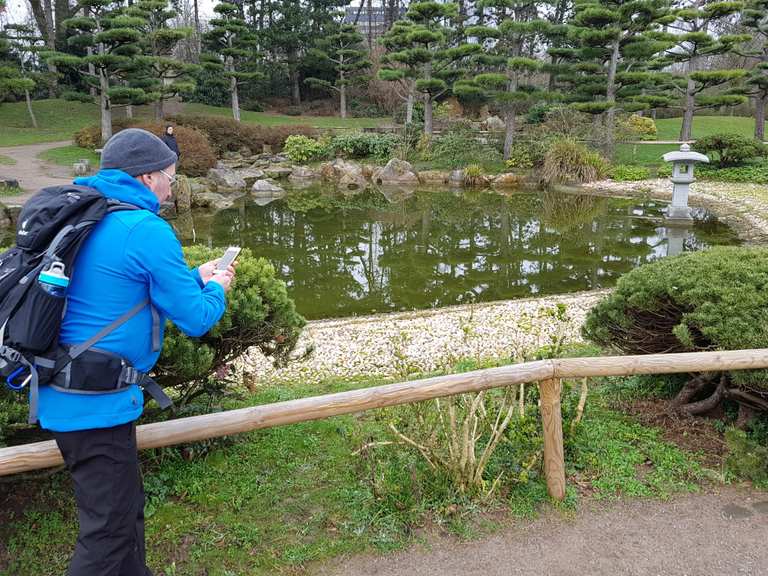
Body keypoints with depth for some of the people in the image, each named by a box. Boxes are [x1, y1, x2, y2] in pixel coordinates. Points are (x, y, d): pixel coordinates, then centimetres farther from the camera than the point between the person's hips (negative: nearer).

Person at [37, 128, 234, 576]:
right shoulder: (148, 231, -18)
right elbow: (195, 319, -12)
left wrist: (194, 278, 20)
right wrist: (216, 289, 8)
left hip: (62, 395, 9)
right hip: (98, 403, -9)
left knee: (126, 508, 23)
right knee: (109, 529, 4)